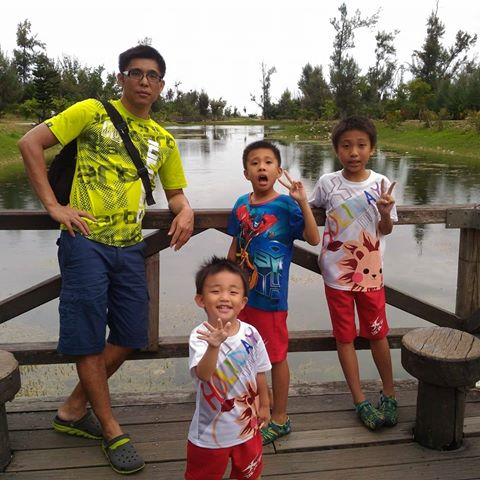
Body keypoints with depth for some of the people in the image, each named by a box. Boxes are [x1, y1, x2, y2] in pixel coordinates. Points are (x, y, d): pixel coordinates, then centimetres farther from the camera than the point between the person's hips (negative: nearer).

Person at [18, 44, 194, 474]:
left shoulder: (164, 140, 13)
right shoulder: (92, 112, -2)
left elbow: (176, 192, 20)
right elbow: (30, 143, -4)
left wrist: (185, 210, -4)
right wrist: (53, 205, -10)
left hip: (130, 247, 6)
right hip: (86, 241, -6)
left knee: (130, 336, 10)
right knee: (89, 338, 1)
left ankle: (73, 410, 29)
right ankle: (113, 433, 17)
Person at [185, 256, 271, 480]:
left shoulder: (251, 334, -12)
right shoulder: (200, 336, -26)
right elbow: (203, 374, -42)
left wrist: (264, 404, 13)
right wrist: (214, 346, -59)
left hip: (247, 425, 4)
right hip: (210, 432, -3)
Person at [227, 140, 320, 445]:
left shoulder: (286, 206, -13)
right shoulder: (241, 206, 3)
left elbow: (314, 239, -22)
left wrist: (303, 202, -30)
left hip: (271, 296, -6)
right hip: (243, 293, 6)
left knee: (276, 356, 8)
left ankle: (280, 419, 25)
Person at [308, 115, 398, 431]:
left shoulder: (381, 184, -7)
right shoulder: (328, 183, -7)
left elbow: (386, 230, -1)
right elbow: (311, 208, 9)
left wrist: (385, 213, -22)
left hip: (370, 272, 0)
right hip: (337, 273, 0)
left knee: (377, 333, 12)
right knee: (345, 337, 8)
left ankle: (389, 395, 32)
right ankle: (360, 401, 22)